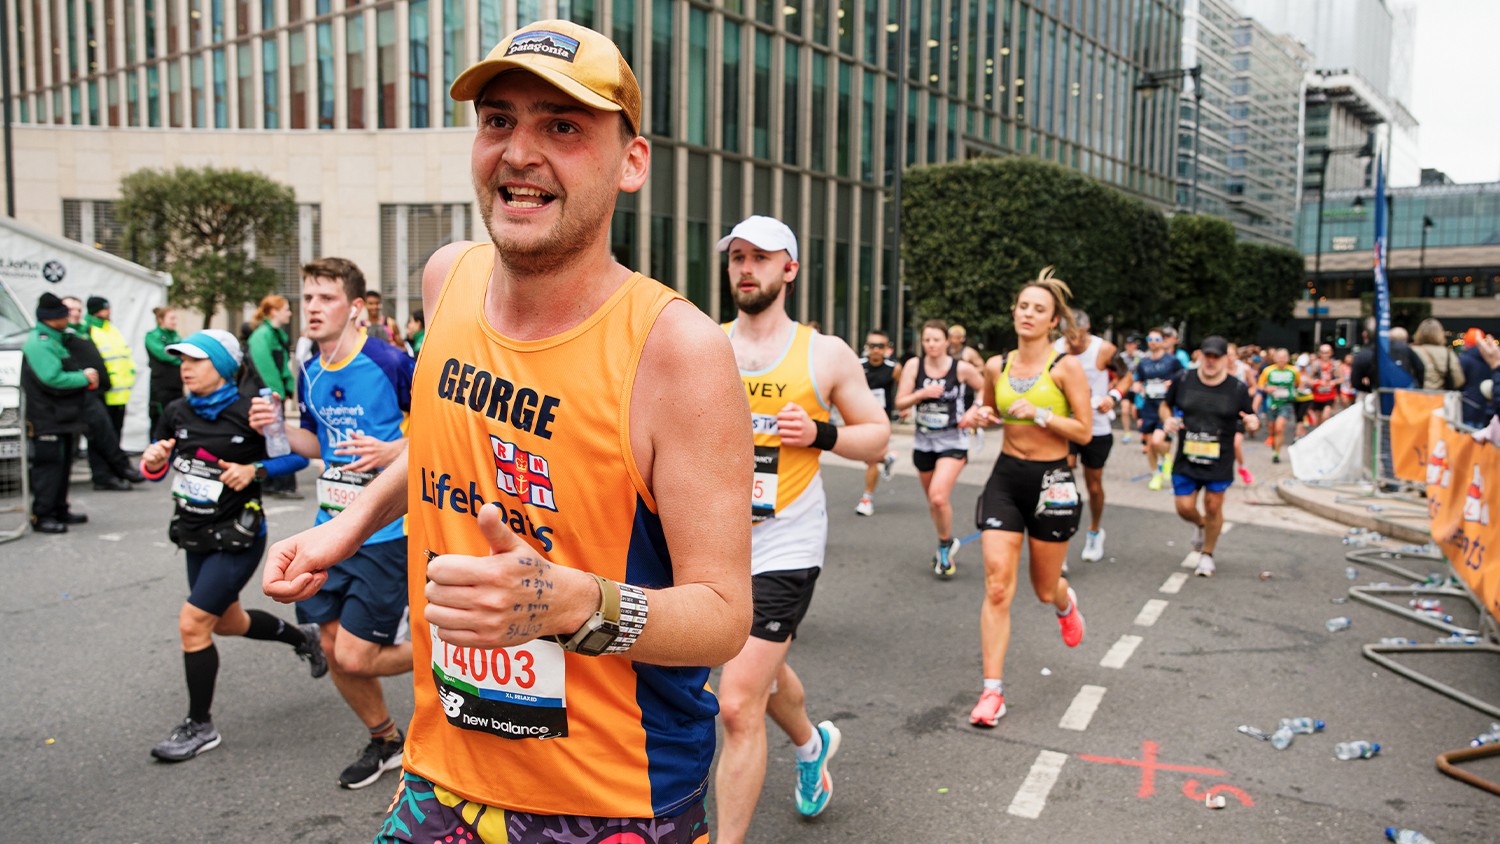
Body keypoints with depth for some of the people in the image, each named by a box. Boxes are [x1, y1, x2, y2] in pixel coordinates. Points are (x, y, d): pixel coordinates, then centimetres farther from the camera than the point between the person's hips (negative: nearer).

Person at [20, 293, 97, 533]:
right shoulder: (39, 343, -15)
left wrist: (84, 374, 4)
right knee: (47, 465, -8)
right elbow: (53, 379, -23)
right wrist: (84, 378, -13)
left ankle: (59, 510, 25)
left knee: (62, 463, 16)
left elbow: (65, 370, 23)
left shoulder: (55, 340, 16)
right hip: (46, 418, -10)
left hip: (61, 416, 10)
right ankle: (41, 516, -4)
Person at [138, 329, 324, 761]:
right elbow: (154, 470, 9)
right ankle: (302, 636, 48)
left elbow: (297, 454, -9)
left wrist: (254, 470, -22)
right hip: (195, 537, 8)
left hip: (237, 539, -8)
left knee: (193, 624, -9)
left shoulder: (249, 413, -16)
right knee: (228, 622, 21)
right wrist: (153, 460, -13)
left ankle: (200, 726, 8)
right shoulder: (177, 413, 1)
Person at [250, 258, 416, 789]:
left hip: (385, 532, -7)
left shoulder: (391, 363, -14)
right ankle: (385, 741, 34)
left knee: (355, 657, -8)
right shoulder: (310, 373, 7)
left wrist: (393, 451, -25)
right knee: (334, 649, 12)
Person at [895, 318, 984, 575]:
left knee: (938, 497, -21)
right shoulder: (914, 365, -4)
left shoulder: (962, 369, -9)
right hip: (924, 440, 4)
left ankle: (946, 545, 4)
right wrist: (922, 393, -21)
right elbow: (900, 402, -5)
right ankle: (946, 547, 39)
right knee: (933, 501, 15)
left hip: (953, 441, -4)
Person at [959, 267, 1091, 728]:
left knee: (1044, 588, 13)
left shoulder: (1065, 367, -10)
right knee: (997, 587, -7)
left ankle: (1065, 603, 53)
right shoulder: (997, 366, 2)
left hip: (1051, 482, -2)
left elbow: (1085, 432, -10)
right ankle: (992, 690, 0)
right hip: (1006, 477, 3)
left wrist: (1039, 413, -21)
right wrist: (977, 415, -2)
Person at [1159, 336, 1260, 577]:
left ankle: (1207, 554, 27)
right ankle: (1200, 525, 38)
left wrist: (1252, 422, -19)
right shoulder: (1183, 382, -3)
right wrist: (1168, 419, -10)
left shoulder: (1238, 389, -4)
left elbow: (1250, 418, 5)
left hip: (1219, 462, -1)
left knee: (1213, 506, 4)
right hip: (1186, 459, 1)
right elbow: (1165, 405, 12)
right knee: (1184, 507, -1)